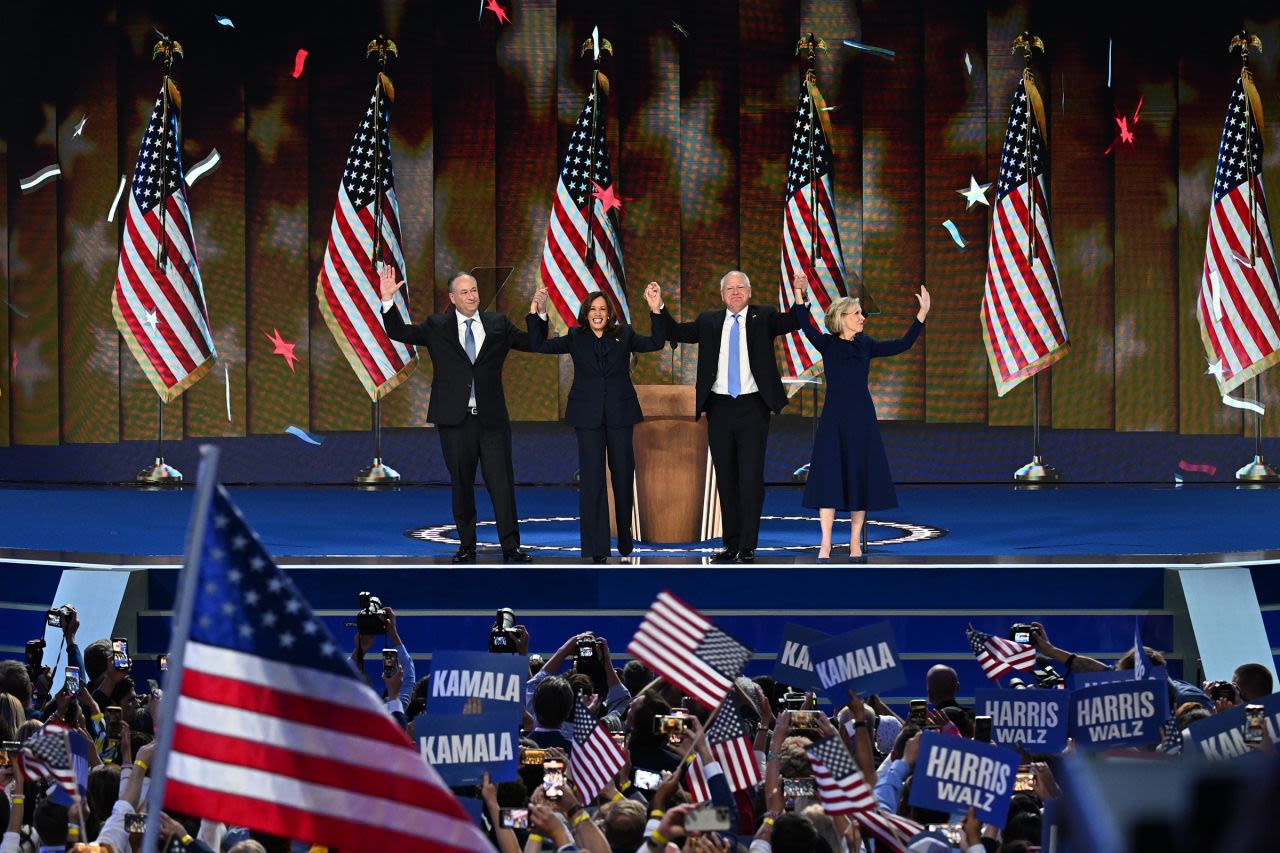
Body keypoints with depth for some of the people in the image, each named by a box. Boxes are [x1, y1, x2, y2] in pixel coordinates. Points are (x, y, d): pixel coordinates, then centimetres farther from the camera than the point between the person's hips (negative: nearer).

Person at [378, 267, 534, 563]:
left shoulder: (498, 325, 9)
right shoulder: (437, 327, 5)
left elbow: (532, 342, 12)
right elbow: (399, 333, 3)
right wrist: (387, 300, -9)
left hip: (492, 418, 0)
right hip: (455, 419, 0)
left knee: (502, 484, -3)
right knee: (461, 485, 7)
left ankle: (511, 548, 0)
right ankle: (467, 548, 15)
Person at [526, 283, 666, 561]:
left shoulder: (624, 335, 6)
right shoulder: (576, 338, 5)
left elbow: (656, 343, -4)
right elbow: (539, 345, 0)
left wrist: (656, 310, -15)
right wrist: (539, 313, -11)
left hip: (619, 413, 1)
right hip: (589, 416, -1)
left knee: (623, 475, 7)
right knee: (592, 479, -5)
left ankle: (625, 538, 23)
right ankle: (597, 547, -4)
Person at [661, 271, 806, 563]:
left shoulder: (764, 317, 4)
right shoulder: (708, 322, 12)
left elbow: (795, 322, -9)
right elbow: (675, 333, 10)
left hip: (752, 408, -3)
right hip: (719, 408, 3)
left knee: (751, 478, -5)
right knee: (726, 480, 8)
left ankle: (748, 547, -3)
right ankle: (731, 545, 14)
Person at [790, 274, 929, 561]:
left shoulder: (866, 345, 7)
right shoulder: (826, 344, -2)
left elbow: (902, 345, 1)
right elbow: (805, 325, -18)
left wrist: (922, 314, -6)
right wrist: (800, 297, -33)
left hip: (862, 418, 3)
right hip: (834, 418, -3)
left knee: (861, 479, 3)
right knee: (829, 479, -5)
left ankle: (855, 544, 9)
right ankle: (826, 545, -3)